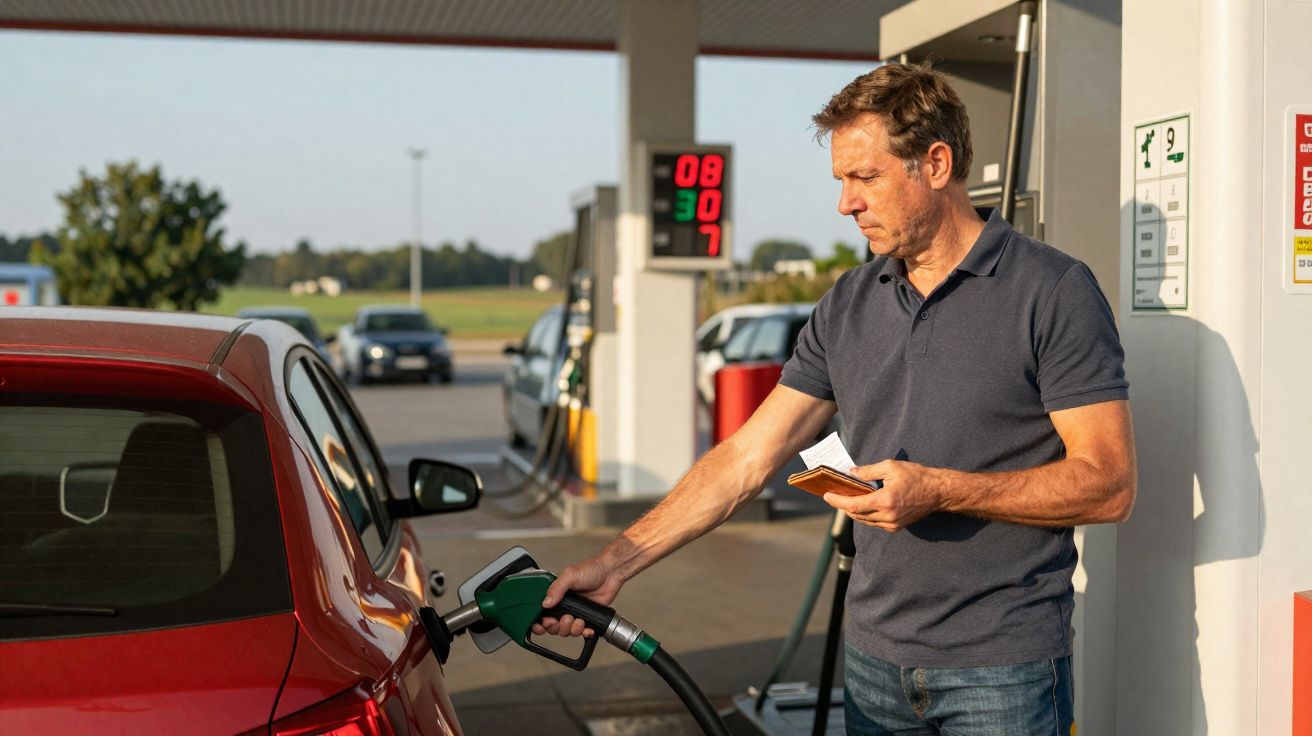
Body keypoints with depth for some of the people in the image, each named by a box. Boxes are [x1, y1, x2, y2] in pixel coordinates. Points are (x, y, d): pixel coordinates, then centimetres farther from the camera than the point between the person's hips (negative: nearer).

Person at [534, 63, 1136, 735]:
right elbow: (748, 456, 5)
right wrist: (616, 562, -1)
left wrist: (940, 490, -21)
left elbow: (1108, 484, -13)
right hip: (875, 661, 5)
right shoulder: (848, 304, 7)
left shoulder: (1053, 290, -9)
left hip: (1003, 671, -5)